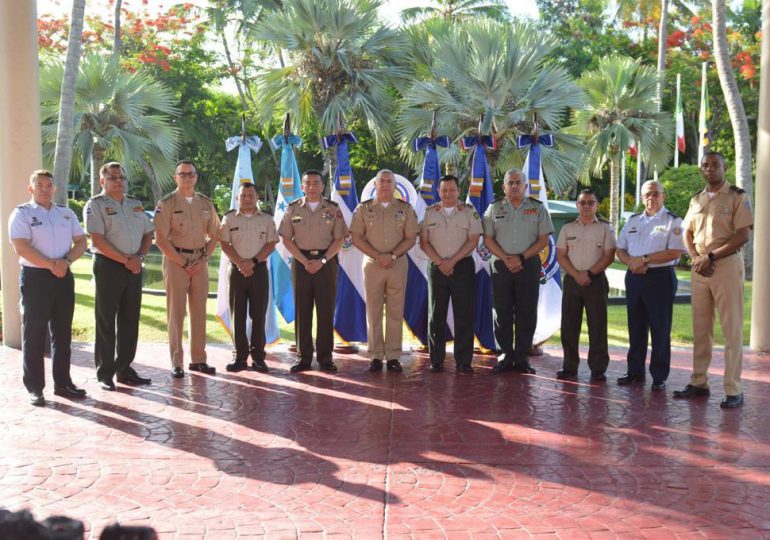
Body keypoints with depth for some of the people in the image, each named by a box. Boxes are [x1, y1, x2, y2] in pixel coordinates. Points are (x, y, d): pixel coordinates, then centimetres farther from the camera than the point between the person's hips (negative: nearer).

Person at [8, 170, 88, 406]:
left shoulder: (66, 214, 13)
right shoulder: (22, 213, -2)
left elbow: (80, 241, 8)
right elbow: (22, 247, -13)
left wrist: (66, 261, -9)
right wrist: (50, 265, -17)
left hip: (64, 277, 5)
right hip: (35, 277, -5)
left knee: (62, 333, 10)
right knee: (34, 335, -1)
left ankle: (62, 383, 19)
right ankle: (35, 388, 5)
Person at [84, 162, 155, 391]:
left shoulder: (136, 204, 15)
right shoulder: (95, 205, -4)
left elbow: (148, 234, 15)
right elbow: (98, 239, -13)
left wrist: (139, 257, -3)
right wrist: (124, 259, -15)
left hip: (134, 267, 6)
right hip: (108, 266, -6)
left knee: (130, 320, 8)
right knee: (106, 321, -1)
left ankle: (124, 369, 17)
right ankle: (105, 373, 5)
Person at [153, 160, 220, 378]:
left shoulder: (206, 203, 10)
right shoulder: (166, 204, -4)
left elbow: (214, 235, 13)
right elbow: (160, 240, -9)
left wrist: (203, 260, -2)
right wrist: (184, 264, -11)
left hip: (200, 260, 4)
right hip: (176, 260, -4)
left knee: (199, 310, 7)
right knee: (176, 311, -2)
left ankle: (198, 359, 14)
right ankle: (176, 362, 1)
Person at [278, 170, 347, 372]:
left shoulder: (333, 209, 4)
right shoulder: (293, 209, 5)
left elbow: (339, 238, 1)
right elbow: (286, 238, 1)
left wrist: (322, 261, -11)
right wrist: (304, 261, -9)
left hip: (326, 262, 0)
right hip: (301, 261, 1)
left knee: (326, 310, 0)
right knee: (302, 310, 2)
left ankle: (325, 357, 7)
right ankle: (303, 357, 8)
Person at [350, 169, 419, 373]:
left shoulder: (406, 209, 7)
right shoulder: (363, 208, 6)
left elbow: (411, 238, 2)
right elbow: (356, 238, 0)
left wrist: (392, 256, -12)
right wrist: (377, 256, -11)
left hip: (398, 264, 0)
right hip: (372, 264, 0)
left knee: (396, 311, 0)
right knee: (373, 311, 1)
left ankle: (393, 356, 4)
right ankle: (375, 356, 5)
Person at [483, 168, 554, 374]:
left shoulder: (537, 208, 6)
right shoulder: (494, 208, 9)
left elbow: (543, 239, 1)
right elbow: (488, 239, 4)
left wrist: (521, 258, -10)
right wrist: (506, 259, -9)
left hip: (529, 265, -1)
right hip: (501, 265, 1)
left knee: (526, 312, -1)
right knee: (502, 312, 1)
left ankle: (521, 358, 5)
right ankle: (505, 356, 8)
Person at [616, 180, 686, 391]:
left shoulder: (673, 221, -3)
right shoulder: (633, 221, 15)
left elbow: (675, 252, -14)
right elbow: (620, 250, 14)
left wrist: (644, 259, -16)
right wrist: (631, 262, -8)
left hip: (660, 278, -5)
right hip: (634, 277, 5)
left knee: (660, 329, -2)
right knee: (636, 327, 11)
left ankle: (659, 377, 5)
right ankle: (635, 371, 21)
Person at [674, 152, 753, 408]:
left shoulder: (737, 197, -3)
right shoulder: (696, 200, 15)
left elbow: (742, 236, -10)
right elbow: (687, 234, 17)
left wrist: (710, 257, -14)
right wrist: (696, 258, -2)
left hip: (727, 265, -6)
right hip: (699, 268, 6)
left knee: (732, 329, -5)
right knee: (700, 328, 9)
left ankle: (733, 390, -3)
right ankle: (699, 383, 17)